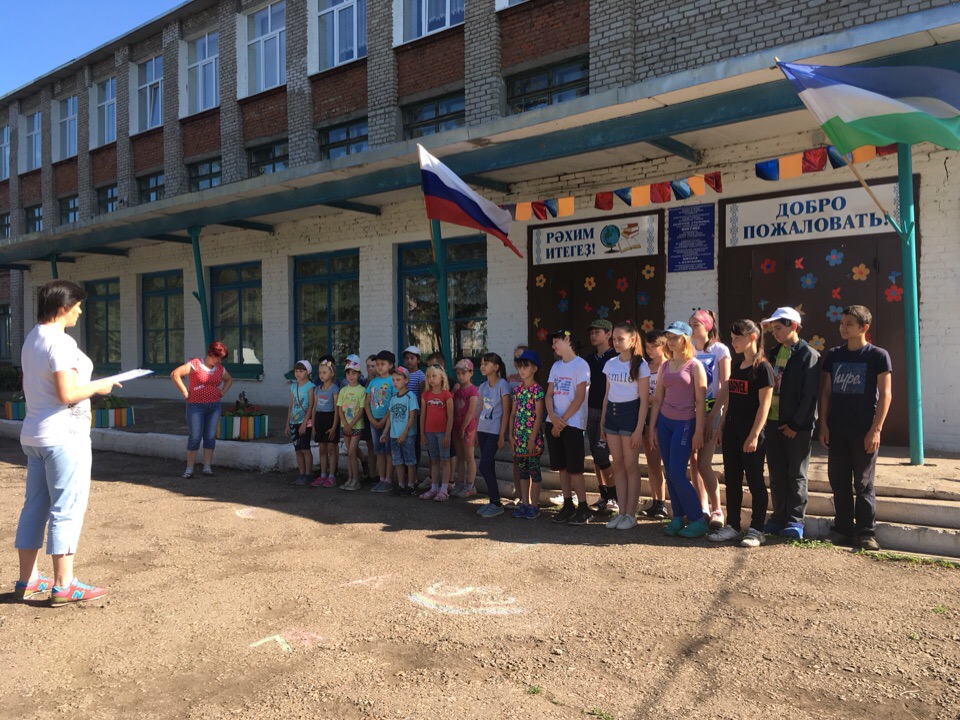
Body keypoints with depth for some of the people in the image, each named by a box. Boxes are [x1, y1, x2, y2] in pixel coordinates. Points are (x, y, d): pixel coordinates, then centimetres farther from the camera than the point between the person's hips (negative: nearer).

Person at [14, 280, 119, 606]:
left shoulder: (31, 338, 12)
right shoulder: (60, 342, -18)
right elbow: (67, 394, -24)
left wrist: (87, 385, 14)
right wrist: (97, 386, -8)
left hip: (34, 434, 10)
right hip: (64, 435, -9)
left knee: (35, 506, 14)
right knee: (66, 509, -3)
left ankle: (27, 580, 22)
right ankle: (63, 586, 2)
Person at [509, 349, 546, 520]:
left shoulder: (537, 390, -9)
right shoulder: (517, 389, 9)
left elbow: (539, 416, -13)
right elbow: (513, 413, 12)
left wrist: (533, 438, -16)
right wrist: (511, 435, 7)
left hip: (533, 436, -6)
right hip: (519, 435, 6)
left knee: (534, 470, 1)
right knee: (522, 470, 12)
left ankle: (534, 505, 9)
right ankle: (524, 503, 20)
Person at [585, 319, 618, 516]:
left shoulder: (615, 358, -7)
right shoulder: (589, 358, 14)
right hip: (591, 411, 7)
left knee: (601, 455, -11)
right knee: (596, 456, 8)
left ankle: (614, 498, 0)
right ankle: (604, 497, 17)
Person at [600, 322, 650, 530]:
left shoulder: (640, 365, -7)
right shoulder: (610, 364, 9)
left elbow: (644, 400, -9)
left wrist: (639, 429, -14)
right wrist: (602, 422, 12)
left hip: (630, 413, -6)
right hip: (611, 413, 6)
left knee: (630, 466, -1)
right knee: (618, 465, 8)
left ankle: (630, 514, 7)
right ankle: (621, 512, 14)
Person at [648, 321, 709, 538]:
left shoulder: (694, 365, -6)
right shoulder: (665, 366, 11)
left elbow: (700, 401, -9)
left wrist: (698, 431, -13)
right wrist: (652, 428, 9)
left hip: (685, 423, -6)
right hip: (664, 422, 6)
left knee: (677, 475, -9)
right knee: (669, 474, 6)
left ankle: (697, 520, 3)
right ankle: (678, 518, 16)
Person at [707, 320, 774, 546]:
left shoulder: (762, 367, -11)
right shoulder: (737, 366, 13)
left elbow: (764, 404, -15)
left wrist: (754, 435, -19)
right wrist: (722, 425, 13)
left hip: (752, 433, -8)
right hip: (732, 431, 8)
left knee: (755, 480, 2)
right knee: (731, 479, 11)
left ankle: (756, 530, 11)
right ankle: (732, 526, 20)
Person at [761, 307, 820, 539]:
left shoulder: (808, 355, -8)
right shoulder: (773, 354, 13)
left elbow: (810, 394, -12)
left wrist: (796, 424, -15)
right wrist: (765, 419, 6)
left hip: (797, 425, -6)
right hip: (773, 422, 7)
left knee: (796, 474, 1)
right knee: (776, 474, 11)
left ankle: (795, 520, 8)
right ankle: (779, 517, 19)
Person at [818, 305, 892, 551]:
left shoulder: (878, 356, -4)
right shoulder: (833, 355, 9)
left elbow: (885, 395, -6)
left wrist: (876, 429, -12)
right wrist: (823, 425, 4)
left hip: (864, 430, -4)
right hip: (836, 430, 4)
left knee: (863, 483, 1)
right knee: (838, 481, 8)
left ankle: (866, 533, 10)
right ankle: (843, 528, 18)